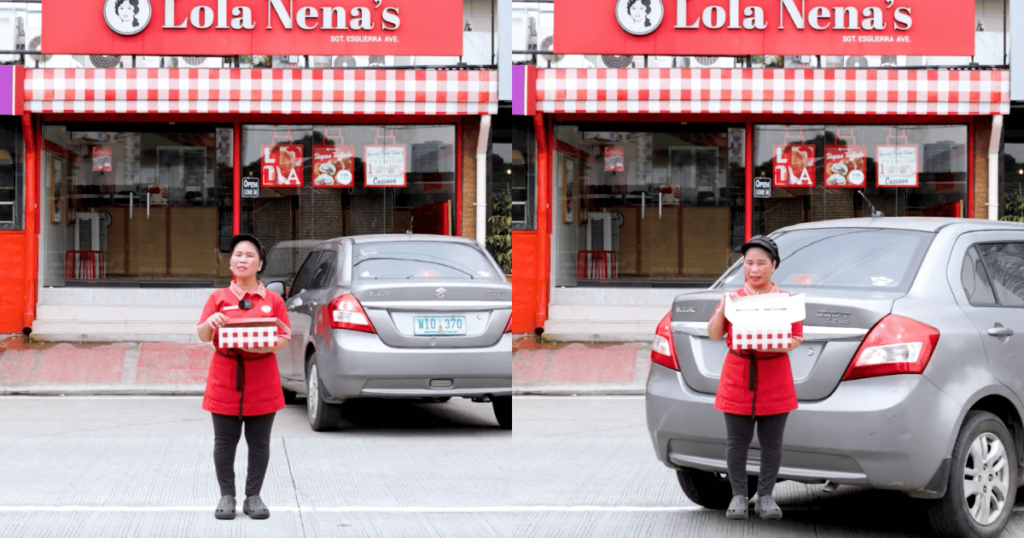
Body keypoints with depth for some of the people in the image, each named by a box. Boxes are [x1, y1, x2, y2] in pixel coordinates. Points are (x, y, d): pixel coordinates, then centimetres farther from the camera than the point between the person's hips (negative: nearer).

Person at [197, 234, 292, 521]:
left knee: (259, 442, 4)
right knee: (225, 441, 2)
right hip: (225, 377, 0)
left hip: (262, 380, 0)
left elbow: (284, 337, 3)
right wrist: (211, 322, -22)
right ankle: (227, 496, 10)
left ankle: (254, 496, 12)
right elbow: (203, 336, 0)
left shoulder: (273, 300, 6)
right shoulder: (218, 298, 6)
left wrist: (267, 346, -18)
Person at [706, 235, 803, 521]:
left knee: (771, 442, 5)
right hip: (737, 377, 0)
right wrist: (722, 310, -15)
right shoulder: (733, 298, 7)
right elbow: (714, 334, 2)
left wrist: (781, 344, -18)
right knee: (737, 441, 2)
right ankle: (738, 496, 12)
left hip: (775, 378, 0)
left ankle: (765, 497, 15)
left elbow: (796, 338, 3)